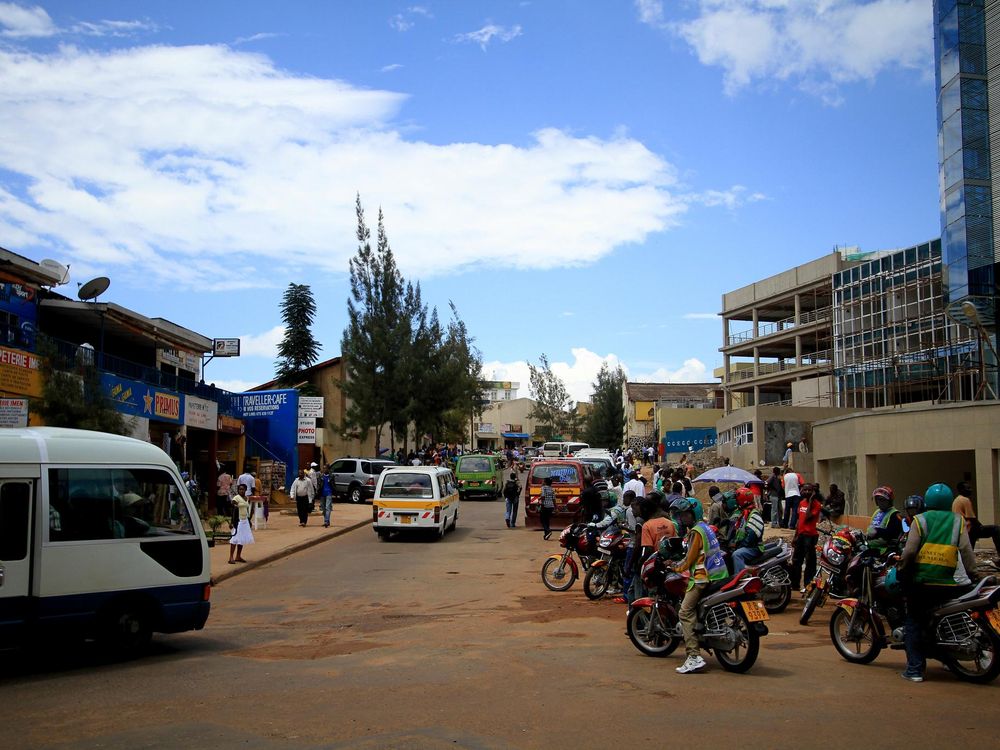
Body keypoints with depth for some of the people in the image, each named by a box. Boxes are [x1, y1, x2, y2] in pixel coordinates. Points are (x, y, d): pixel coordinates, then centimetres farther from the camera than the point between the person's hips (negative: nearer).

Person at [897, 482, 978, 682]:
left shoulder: (920, 520, 1)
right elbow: (967, 551, 1)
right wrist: (971, 575, 10)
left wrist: (901, 571, 7)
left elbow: (909, 551, -6)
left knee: (913, 621, 7)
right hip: (947, 584, 2)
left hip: (921, 581, -2)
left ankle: (915, 668, -1)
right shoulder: (957, 521, 6)